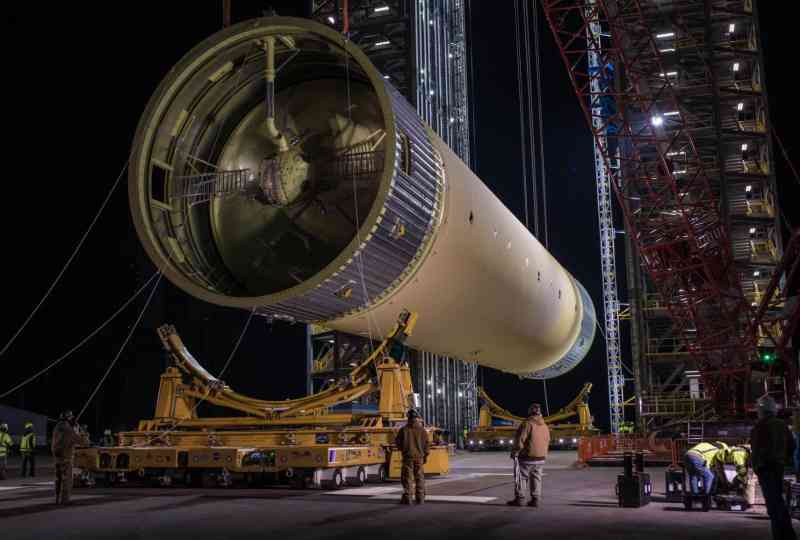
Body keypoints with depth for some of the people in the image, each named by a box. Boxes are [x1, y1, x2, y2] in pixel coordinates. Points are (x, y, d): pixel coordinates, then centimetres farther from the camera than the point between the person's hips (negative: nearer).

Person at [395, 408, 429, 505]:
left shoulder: (403, 430, -6)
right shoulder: (422, 430, -2)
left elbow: (397, 442, 0)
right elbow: (426, 444, 0)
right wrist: (425, 456, 10)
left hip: (408, 457, -1)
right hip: (419, 457, 1)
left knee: (407, 477, 2)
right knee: (419, 477, 9)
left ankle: (407, 498, -2)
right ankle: (420, 498, 9)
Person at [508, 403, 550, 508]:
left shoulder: (527, 424, -15)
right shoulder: (545, 426, 8)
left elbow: (520, 440, -18)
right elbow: (547, 442, 13)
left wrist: (514, 452, -6)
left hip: (526, 456, -6)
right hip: (540, 458, 6)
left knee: (521, 477, 2)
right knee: (536, 478, 10)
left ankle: (519, 499, 3)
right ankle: (535, 500, 8)